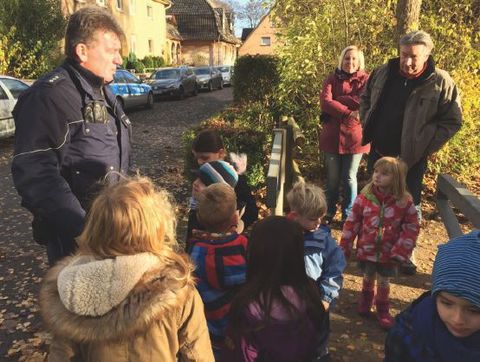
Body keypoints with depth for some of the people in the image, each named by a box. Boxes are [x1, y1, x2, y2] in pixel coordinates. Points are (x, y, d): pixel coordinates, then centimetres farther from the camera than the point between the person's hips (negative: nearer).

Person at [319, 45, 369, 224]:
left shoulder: (365, 80, 0)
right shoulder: (332, 78, 4)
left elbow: (362, 103, -16)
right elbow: (325, 101, -12)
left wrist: (335, 99, -11)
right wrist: (348, 113, -20)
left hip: (354, 136, -1)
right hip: (331, 135, 2)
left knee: (349, 178, 8)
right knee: (332, 177, 12)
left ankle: (348, 215, 24)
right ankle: (330, 211, 31)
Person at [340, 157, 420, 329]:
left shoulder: (405, 202, -15)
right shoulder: (365, 196, -13)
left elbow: (412, 228, -7)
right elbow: (352, 222, -7)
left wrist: (400, 252, -12)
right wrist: (344, 247, -5)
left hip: (388, 253, -1)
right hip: (366, 250, 1)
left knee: (384, 282, 16)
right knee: (368, 278, 21)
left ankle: (383, 309, 40)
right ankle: (366, 298, 50)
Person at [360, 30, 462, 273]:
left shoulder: (440, 82, -11)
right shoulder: (382, 73, 0)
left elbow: (452, 121, -8)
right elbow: (366, 99, 17)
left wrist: (424, 146, -14)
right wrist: (367, 126, 5)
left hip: (411, 159, -4)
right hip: (378, 152, 4)